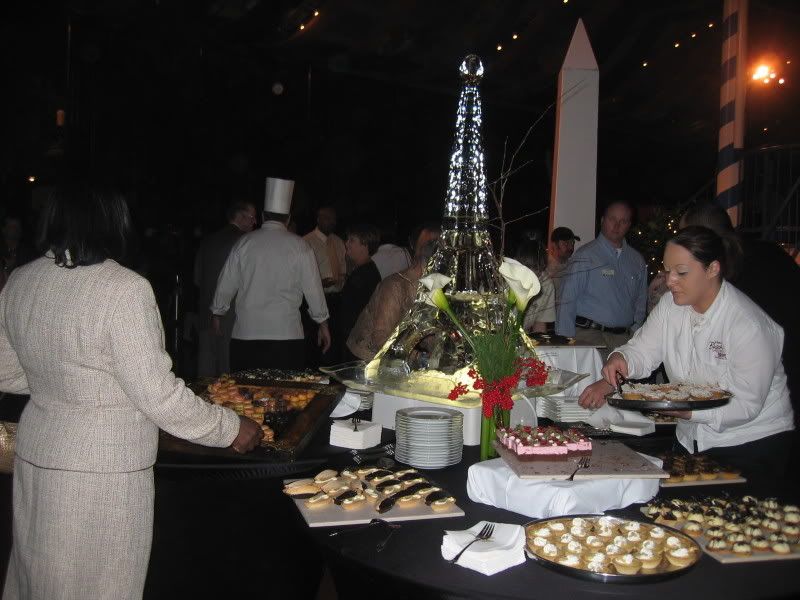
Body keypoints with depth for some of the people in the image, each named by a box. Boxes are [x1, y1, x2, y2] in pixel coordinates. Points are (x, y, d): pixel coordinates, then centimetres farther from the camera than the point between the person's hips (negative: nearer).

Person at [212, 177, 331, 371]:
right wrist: (323, 324, 15)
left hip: (245, 334, 2)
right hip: (286, 333, -2)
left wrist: (218, 313, 30)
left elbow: (226, 284, 12)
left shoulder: (244, 243, 5)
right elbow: (313, 288, 3)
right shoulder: (299, 246, 0)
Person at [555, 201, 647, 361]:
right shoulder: (585, 255, -3)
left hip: (624, 338, 5)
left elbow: (641, 300, 23)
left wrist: (635, 332, 10)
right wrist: (566, 343, -11)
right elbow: (567, 301, -7)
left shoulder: (637, 260, 14)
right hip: (589, 336, -4)